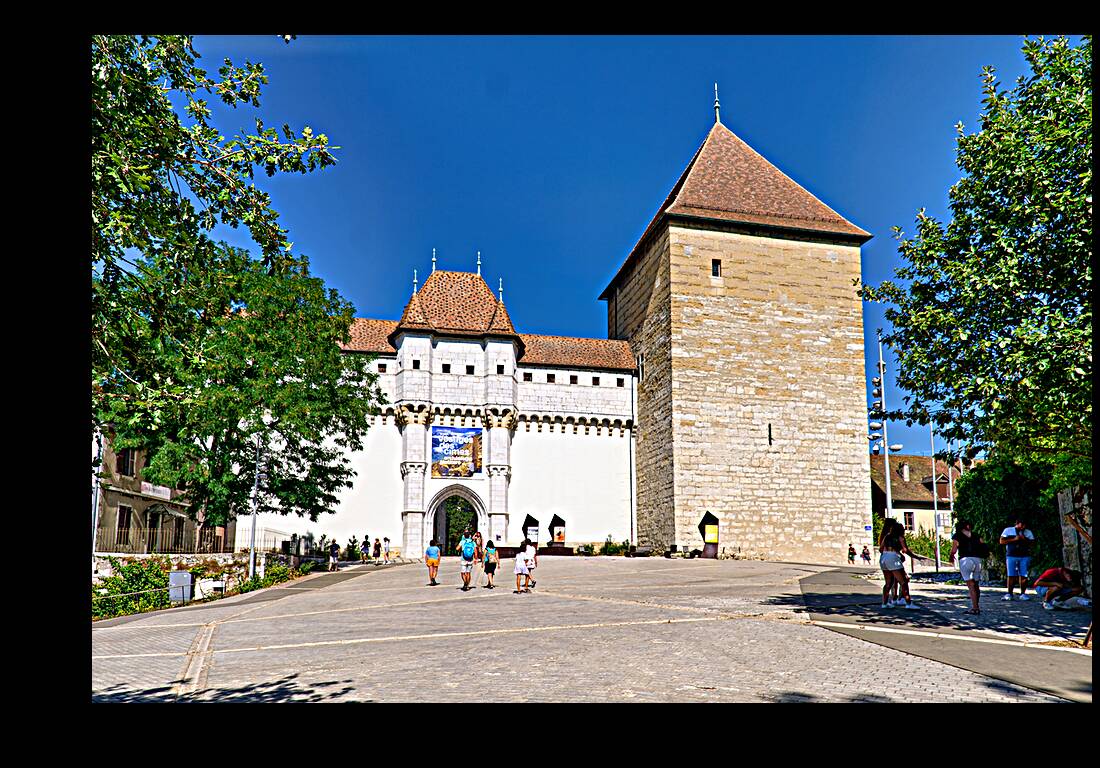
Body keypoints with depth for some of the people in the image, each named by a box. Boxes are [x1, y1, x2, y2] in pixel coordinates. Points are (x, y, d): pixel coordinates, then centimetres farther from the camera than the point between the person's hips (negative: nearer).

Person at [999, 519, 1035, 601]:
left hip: (1024, 556, 2)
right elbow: (1002, 541, 2)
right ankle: (1009, 594, -2)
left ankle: (1023, 594, 4)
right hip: (1011, 556, -2)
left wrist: (1024, 539, -8)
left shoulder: (1028, 532, 16)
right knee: (1011, 575, -5)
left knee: (1023, 576, -3)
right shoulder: (1008, 530, 10)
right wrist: (1014, 539, -9)